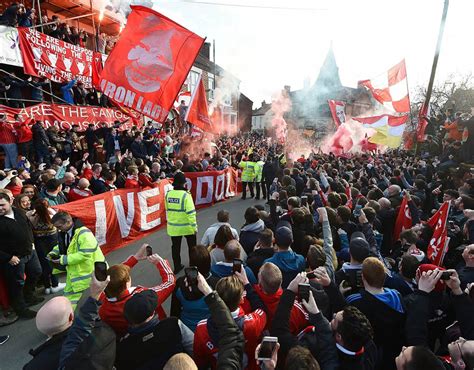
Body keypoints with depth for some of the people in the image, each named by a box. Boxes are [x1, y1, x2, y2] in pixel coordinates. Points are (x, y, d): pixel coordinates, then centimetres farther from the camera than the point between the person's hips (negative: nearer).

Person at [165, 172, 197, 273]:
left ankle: (177, 267, 27)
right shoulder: (185, 195, -21)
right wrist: (194, 226, -15)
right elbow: (191, 213, -22)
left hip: (173, 226, 4)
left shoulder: (168, 194, -5)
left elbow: (167, 209, 7)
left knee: (175, 247, 17)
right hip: (187, 226, -4)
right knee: (192, 246, 18)